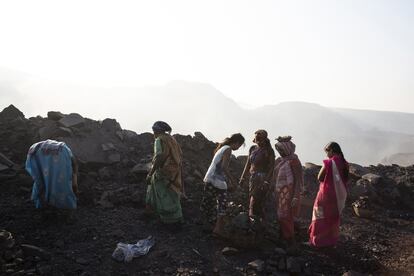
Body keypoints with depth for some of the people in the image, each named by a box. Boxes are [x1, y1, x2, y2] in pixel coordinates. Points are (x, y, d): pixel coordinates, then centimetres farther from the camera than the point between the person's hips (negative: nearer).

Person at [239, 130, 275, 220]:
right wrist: (243, 177, 15)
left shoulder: (268, 151, -6)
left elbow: (271, 167, -11)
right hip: (253, 177, 6)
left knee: (255, 200, -14)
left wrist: (267, 181, -19)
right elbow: (248, 164, 18)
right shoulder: (253, 148, 12)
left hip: (262, 178, -6)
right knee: (252, 199, 5)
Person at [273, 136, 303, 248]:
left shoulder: (293, 161, -10)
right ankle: (282, 239, 21)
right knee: (280, 217, 10)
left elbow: (298, 179, -13)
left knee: (285, 217, -4)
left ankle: (290, 241, 8)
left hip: (288, 193, -7)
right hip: (279, 193, 7)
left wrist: (296, 197, -18)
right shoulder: (279, 161, 12)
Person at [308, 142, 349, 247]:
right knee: (334, 217, 19)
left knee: (322, 217, 9)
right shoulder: (344, 163, 0)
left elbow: (320, 177, -11)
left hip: (327, 194, -6)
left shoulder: (328, 162, -18)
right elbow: (345, 179, 8)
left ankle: (319, 240, 16)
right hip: (339, 195, 6)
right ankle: (332, 240, 29)